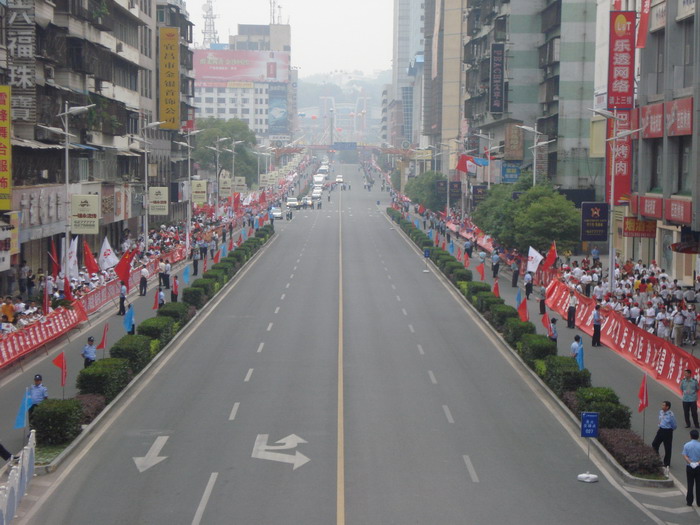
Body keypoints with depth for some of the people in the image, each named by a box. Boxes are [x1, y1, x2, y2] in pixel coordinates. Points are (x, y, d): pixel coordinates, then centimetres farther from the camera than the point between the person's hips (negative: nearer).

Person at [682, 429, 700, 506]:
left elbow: (685, 456, -11)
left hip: (689, 467, 1)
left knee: (690, 485, 8)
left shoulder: (686, 445, -4)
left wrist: (690, 462, -16)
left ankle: (689, 502, 10)